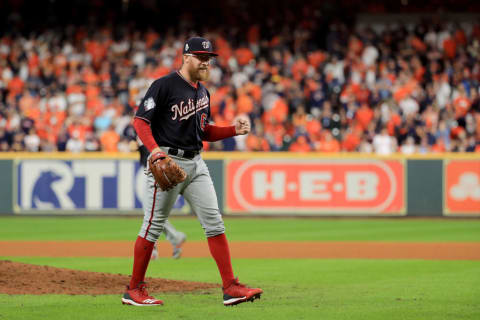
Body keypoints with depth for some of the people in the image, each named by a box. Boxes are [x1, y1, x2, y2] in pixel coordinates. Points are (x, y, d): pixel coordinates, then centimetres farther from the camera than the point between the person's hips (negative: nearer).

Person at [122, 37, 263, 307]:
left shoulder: (203, 92, 16)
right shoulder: (165, 85, -8)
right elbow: (140, 121, -13)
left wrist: (234, 130, 7)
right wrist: (154, 149, -28)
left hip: (196, 163, 7)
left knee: (214, 222, -2)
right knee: (154, 226, -2)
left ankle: (231, 287, -3)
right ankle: (135, 290, 9)